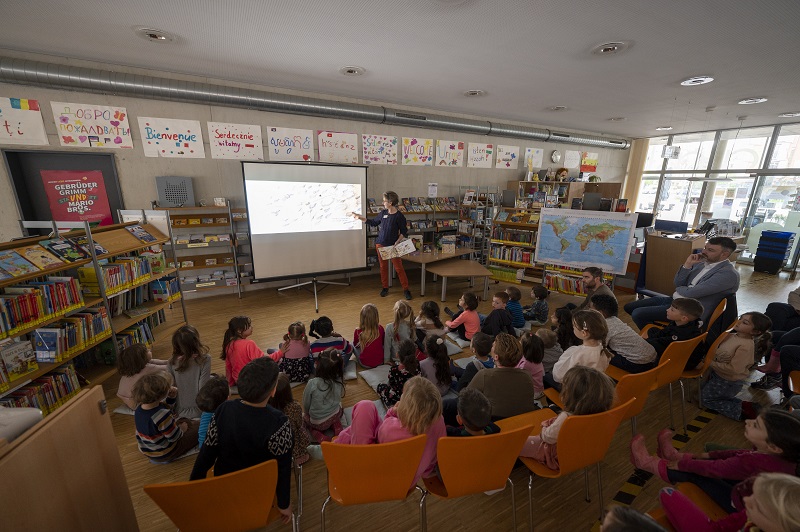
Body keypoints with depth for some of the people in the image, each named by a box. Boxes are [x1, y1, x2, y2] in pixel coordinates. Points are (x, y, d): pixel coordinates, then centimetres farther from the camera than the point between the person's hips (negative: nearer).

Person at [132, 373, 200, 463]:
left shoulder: (139, 408, -12)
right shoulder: (162, 416, -38)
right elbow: (174, 437, -24)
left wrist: (172, 397, -9)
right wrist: (182, 429, -4)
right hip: (164, 455, -8)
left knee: (184, 421, 24)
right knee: (199, 426, 1)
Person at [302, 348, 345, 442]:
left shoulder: (312, 384, -28)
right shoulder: (339, 382, -20)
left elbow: (306, 405, -11)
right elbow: (338, 398, 0)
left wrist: (308, 413, 11)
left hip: (317, 422, -2)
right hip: (335, 416, 3)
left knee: (305, 417, 29)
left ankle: (319, 436, 5)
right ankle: (337, 428, 10)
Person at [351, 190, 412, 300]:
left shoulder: (399, 216, -12)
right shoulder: (383, 213, 4)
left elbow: (404, 233, -8)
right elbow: (372, 222, 17)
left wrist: (397, 243, -20)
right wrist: (359, 217, 14)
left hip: (393, 246, -5)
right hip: (380, 244, 5)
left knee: (398, 267, -2)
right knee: (383, 267, 12)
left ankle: (406, 289, 8)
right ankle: (385, 288, 26)